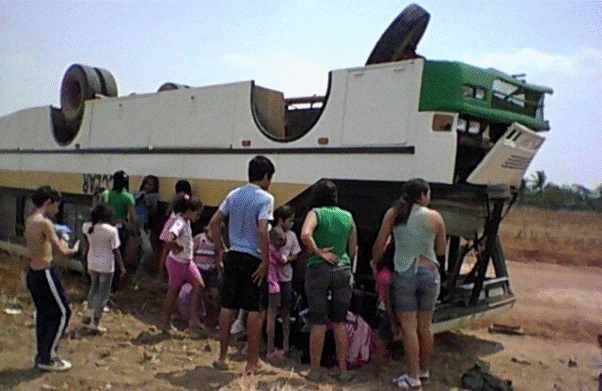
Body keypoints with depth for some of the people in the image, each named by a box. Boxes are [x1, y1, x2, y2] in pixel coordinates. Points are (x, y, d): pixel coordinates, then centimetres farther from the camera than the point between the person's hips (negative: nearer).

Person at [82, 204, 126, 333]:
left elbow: (87, 246, 5)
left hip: (92, 263, 5)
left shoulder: (87, 227, -6)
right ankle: (95, 322, 13)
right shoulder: (111, 230, -19)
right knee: (103, 293, 7)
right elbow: (115, 251, -13)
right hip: (106, 265, -5)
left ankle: (89, 315, 34)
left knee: (94, 288, 26)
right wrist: (122, 267, -3)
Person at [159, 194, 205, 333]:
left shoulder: (186, 222, 6)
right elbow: (169, 240, -38)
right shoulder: (179, 223, -23)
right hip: (177, 263, -8)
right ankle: (165, 322, 20)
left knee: (198, 285, 1)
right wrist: (177, 248, -22)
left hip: (187, 262, 8)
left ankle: (194, 318, 6)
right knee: (173, 291, 4)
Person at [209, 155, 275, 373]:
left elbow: (214, 223, 7)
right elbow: (262, 231, -21)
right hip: (253, 259, -5)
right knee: (255, 310, 5)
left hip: (233, 257, 5)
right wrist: (266, 261, -14)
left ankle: (222, 357, 19)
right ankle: (252, 361, 13)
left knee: (228, 307, 11)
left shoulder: (234, 195, 8)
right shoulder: (265, 198, -10)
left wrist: (221, 250, 14)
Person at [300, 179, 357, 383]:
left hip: (318, 269, -3)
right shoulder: (347, 216, 7)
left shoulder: (316, 213, -5)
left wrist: (318, 252, -13)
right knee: (339, 323, 12)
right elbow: (353, 250, 12)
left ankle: (314, 371, 13)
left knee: (318, 323, 3)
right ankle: (343, 370, 18)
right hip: (342, 270, 4)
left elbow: (305, 235, -25)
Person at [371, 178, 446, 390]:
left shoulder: (393, 214, -2)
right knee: (425, 327, 13)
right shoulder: (435, 217, 0)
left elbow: (379, 246, -1)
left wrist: (375, 264, 15)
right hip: (429, 273, 2)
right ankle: (424, 371, 28)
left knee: (409, 327, 3)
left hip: (404, 273, -2)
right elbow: (441, 250, 8)